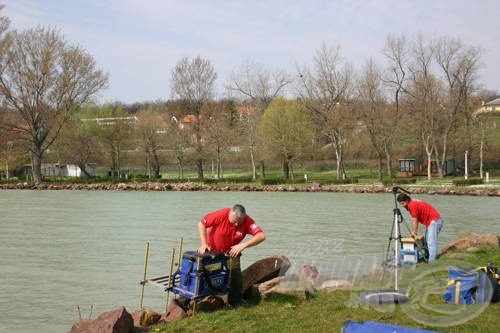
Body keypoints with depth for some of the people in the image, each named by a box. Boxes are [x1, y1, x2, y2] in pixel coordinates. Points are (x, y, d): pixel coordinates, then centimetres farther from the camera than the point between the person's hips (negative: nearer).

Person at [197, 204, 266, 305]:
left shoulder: (247, 221, -28)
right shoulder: (221, 215, -32)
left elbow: (261, 236, -38)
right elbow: (201, 224, -22)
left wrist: (243, 245, -47)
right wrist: (204, 244, -28)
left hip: (231, 251, 1)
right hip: (212, 249, -1)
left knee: (236, 273, -9)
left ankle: (236, 302, 4)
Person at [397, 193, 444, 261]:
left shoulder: (412, 205, -18)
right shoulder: (413, 203, 13)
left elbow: (414, 221, -14)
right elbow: (416, 220, 15)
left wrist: (414, 232, -2)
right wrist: (414, 232, 11)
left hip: (434, 221, -11)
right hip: (431, 221, 11)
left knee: (431, 242, -15)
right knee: (427, 242, 15)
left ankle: (432, 261, -18)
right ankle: (427, 258, 18)